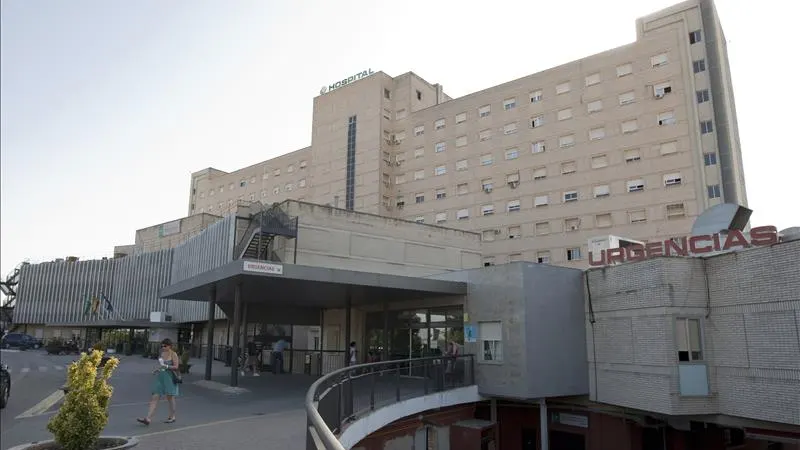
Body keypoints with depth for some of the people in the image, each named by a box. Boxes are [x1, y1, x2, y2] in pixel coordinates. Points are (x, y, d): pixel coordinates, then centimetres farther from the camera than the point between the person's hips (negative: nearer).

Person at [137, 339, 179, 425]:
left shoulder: (173, 354, -9)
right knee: (155, 397, -1)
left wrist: (166, 366, -25)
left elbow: (176, 367, -14)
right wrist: (157, 370, 7)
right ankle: (148, 419, -5)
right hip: (160, 377, 6)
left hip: (169, 378, -6)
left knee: (170, 397, 7)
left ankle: (172, 417, 22)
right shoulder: (162, 353, 10)